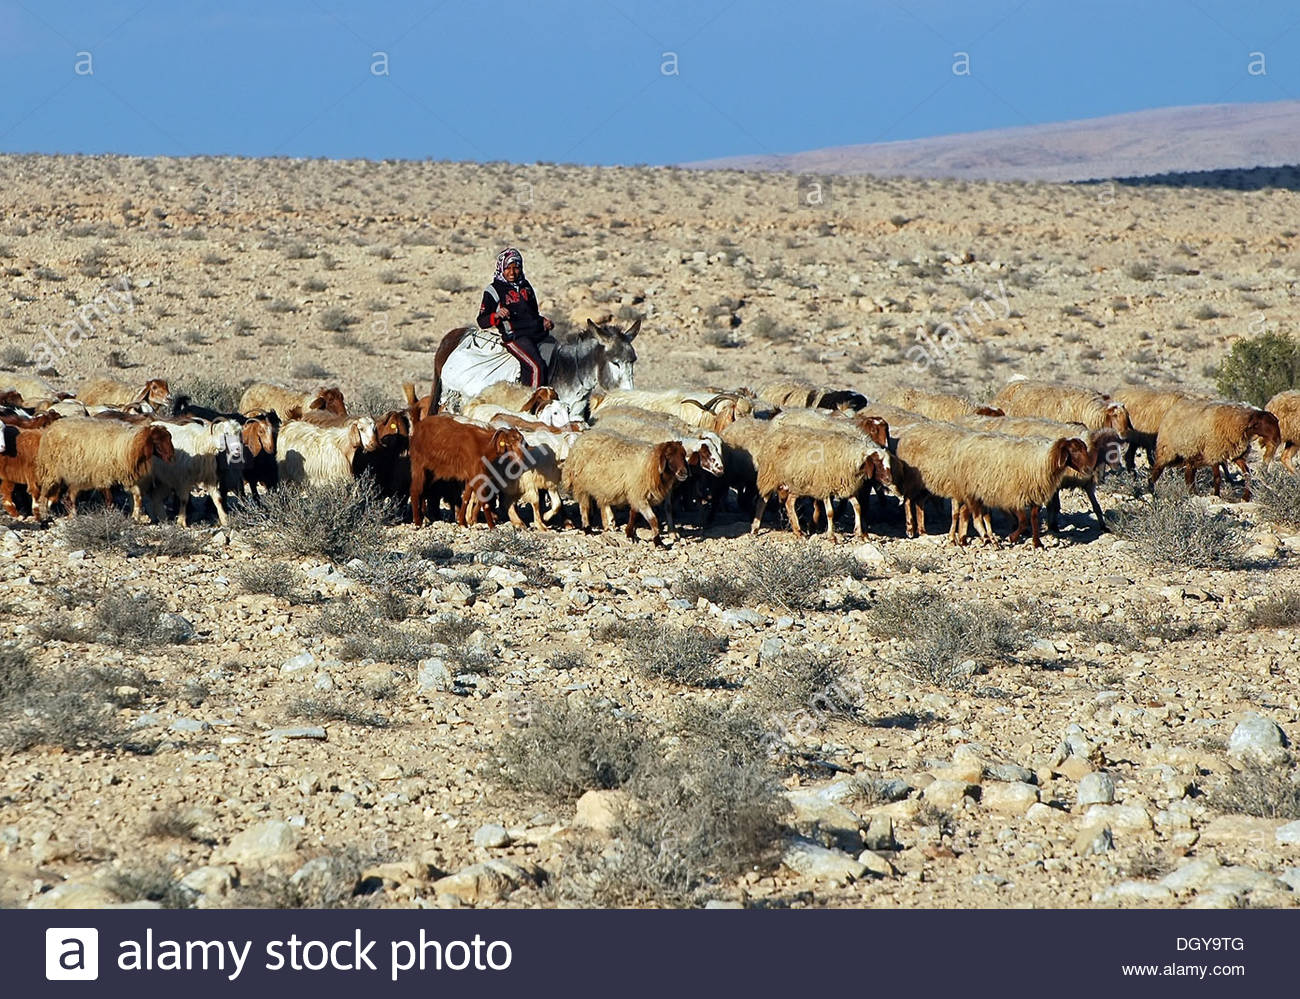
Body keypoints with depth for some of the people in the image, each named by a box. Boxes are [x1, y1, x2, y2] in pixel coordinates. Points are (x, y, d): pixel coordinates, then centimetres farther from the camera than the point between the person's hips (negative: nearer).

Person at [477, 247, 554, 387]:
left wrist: (543, 321, 9)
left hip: (536, 333, 7)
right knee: (536, 366, -26)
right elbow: (482, 322, -1)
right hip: (514, 336, -7)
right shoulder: (493, 290, 2)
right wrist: (496, 315, -22)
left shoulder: (525, 286, 21)